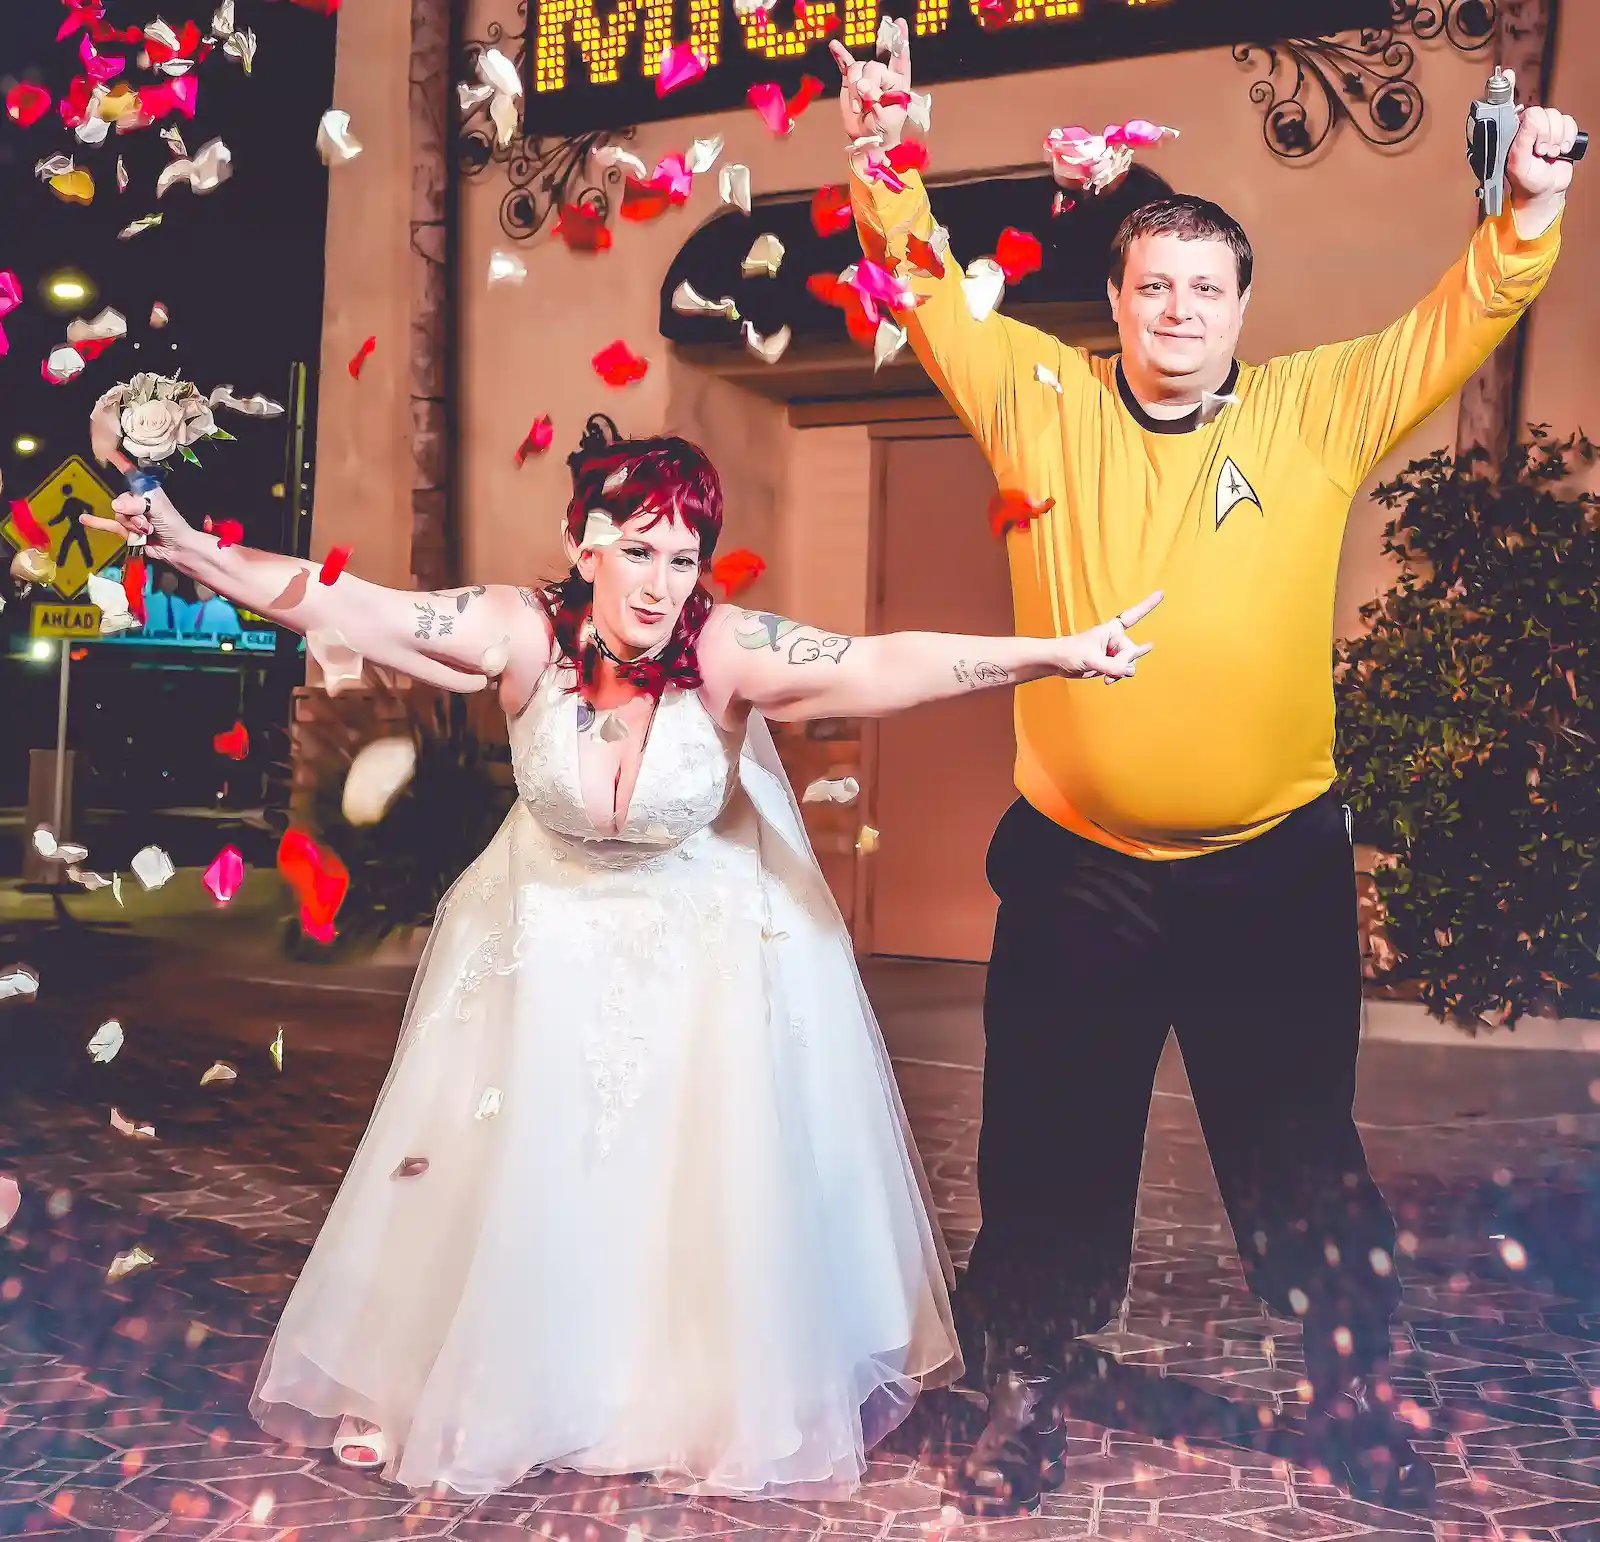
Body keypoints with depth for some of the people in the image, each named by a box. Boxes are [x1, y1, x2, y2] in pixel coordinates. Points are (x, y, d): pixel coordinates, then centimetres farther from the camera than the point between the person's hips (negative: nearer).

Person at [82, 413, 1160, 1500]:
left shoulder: (726, 649, -25)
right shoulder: (525, 632, -21)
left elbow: (887, 664, -35)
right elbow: (343, 605, -24)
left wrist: (1052, 654, -45)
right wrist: (187, 548, -32)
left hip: (707, 950, -1)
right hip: (550, 940, 2)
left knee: (713, 1188, 6)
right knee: (516, 1183, 12)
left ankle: (727, 1410, 30)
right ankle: (469, 1387, 35)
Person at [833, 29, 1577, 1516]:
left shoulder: (1318, 409, 1)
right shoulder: (1041, 401, 0)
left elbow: (1459, 320, 0)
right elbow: (928, 293, 1)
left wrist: (1528, 210, -16)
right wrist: (884, 168, -12)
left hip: (1272, 868, 0)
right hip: (1077, 868, 0)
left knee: (1301, 1144, 15)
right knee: (1050, 1144, 12)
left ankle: (1353, 1392, 36)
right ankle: (1029, 1395, 33)